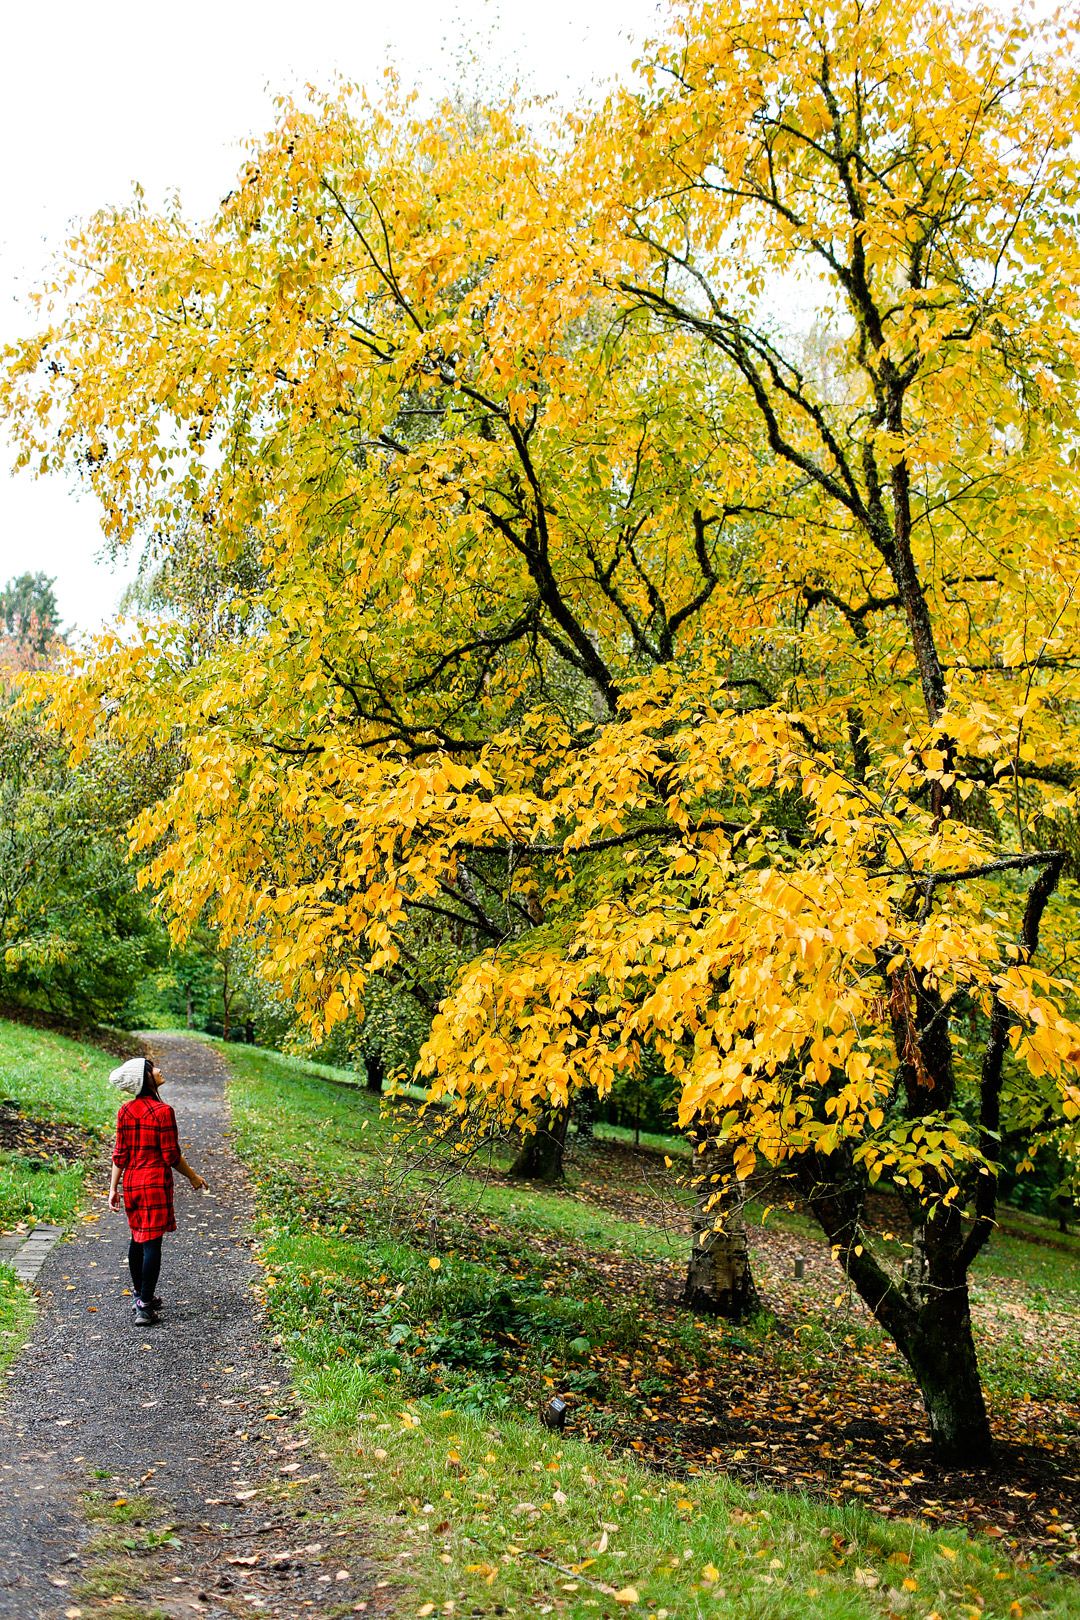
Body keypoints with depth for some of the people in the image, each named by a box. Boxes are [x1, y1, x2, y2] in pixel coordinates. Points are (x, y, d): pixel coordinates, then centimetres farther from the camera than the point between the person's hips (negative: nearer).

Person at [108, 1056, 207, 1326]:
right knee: (152, 1242, -2)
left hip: (131, 1182, 7)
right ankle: (145, 1307, -2)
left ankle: (141, 1295, 33)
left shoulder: (125, 1111, 3)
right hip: (156, 1182, -7)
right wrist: (193, 1176, 3)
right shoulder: (162, 1111, -16)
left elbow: (120, 1154, 6)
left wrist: (113, 1188, 12)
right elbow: (171, 1156, -12)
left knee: (137, 1238, 20)